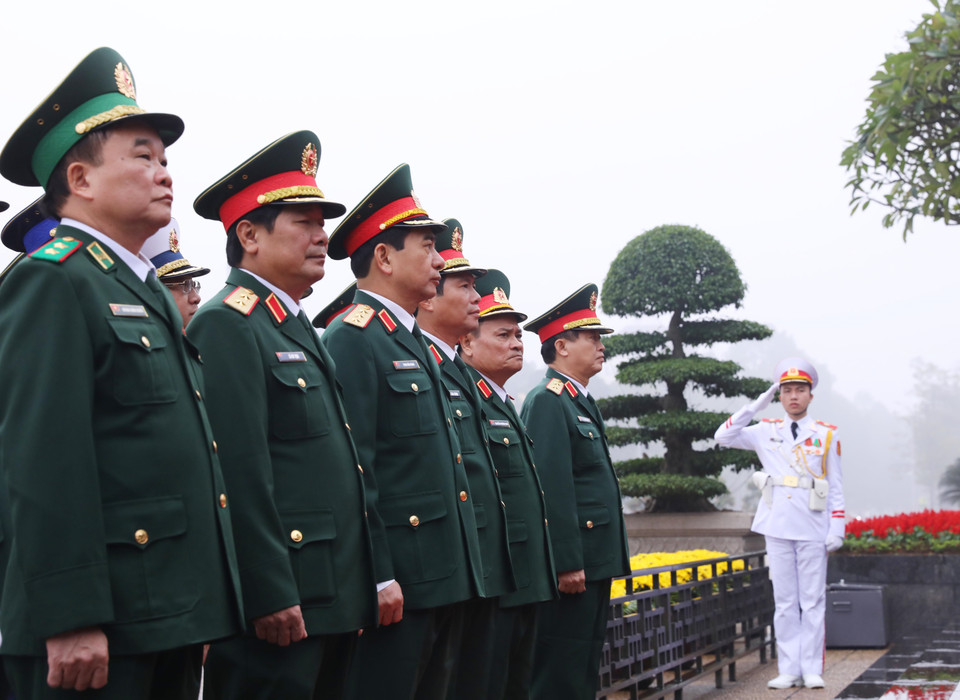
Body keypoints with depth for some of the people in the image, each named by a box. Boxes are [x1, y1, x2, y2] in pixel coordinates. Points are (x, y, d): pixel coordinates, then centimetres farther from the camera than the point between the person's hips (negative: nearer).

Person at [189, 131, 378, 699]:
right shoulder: (227, 325, -11)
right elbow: (241, 475, -19)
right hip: (279, 607, -9)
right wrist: (271, 597, -22)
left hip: (333, 602, 10)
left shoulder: (298, 330, 19)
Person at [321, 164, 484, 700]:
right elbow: (353, 470, -18)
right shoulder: (351, 339, -10)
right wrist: (377, 577, -21)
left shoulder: (418, 345, 19)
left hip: (445, 577, 9)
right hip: (397, 583, -9)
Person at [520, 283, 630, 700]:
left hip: (594, 564, 10)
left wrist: (605, 561, 19)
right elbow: (552, 488, -20)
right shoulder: (547, 401, -13)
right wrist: (567, 563, -24)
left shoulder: (580, 401, 18)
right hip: (572, 566, -10)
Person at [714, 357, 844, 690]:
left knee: (813, 602, 1)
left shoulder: (827, 435, 5)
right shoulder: (766, 432, 8)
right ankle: (789, 670, 9)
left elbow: (836, 486, 6)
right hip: (777, 528, 1)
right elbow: (724, 436, -2)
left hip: (813, 530, -1)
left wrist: (837, 528, -1)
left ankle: (812, 670, 7)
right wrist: (756, 406, -6)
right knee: (784, 602, 5)